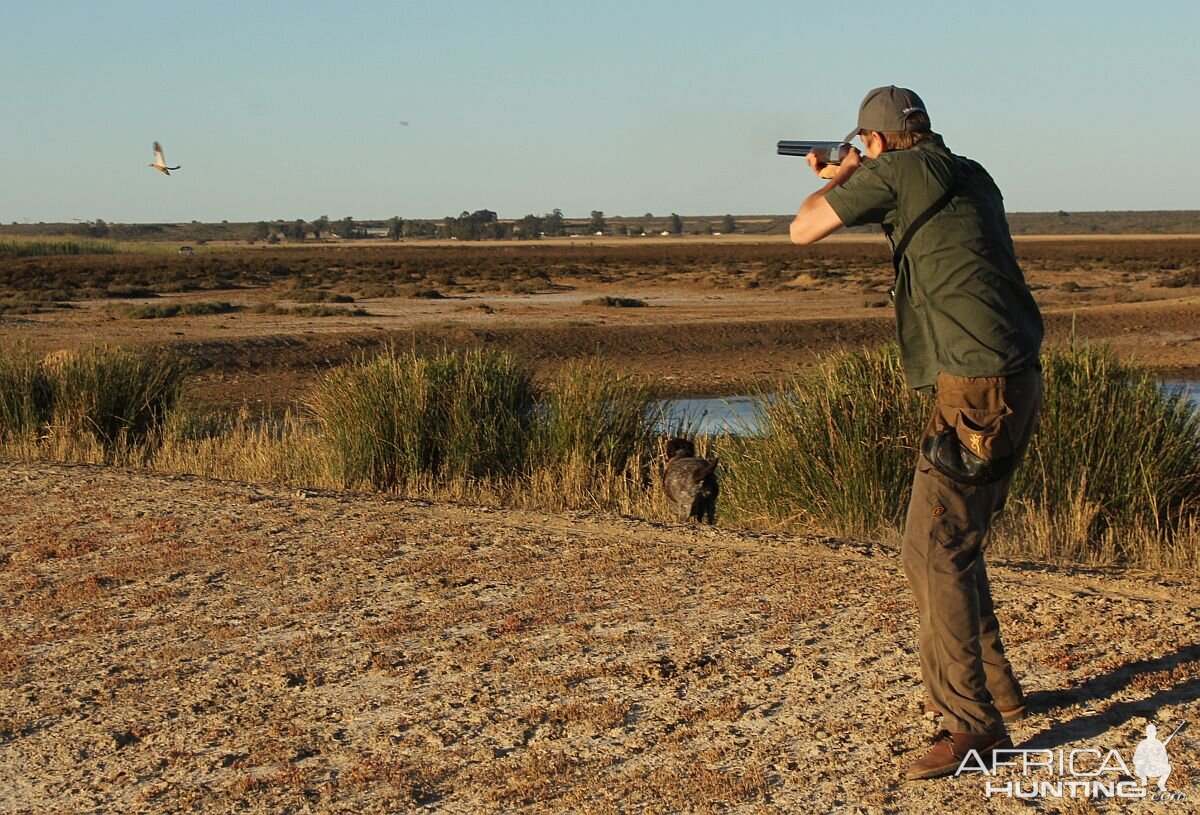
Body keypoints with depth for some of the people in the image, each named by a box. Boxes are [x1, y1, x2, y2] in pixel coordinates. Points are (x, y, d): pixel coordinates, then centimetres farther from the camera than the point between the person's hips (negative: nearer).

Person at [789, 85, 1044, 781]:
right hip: (1019, 383, 9)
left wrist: (836, 180, 19)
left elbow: (804, 230, 1)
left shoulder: (896, 171, -6)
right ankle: (994, 687, 29)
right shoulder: (972, 176, 17)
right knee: (957, 541, 20)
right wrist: (844, 180, 45)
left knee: (935, 552, -9)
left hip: (975, 387, -9)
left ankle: (974, 724, -9)